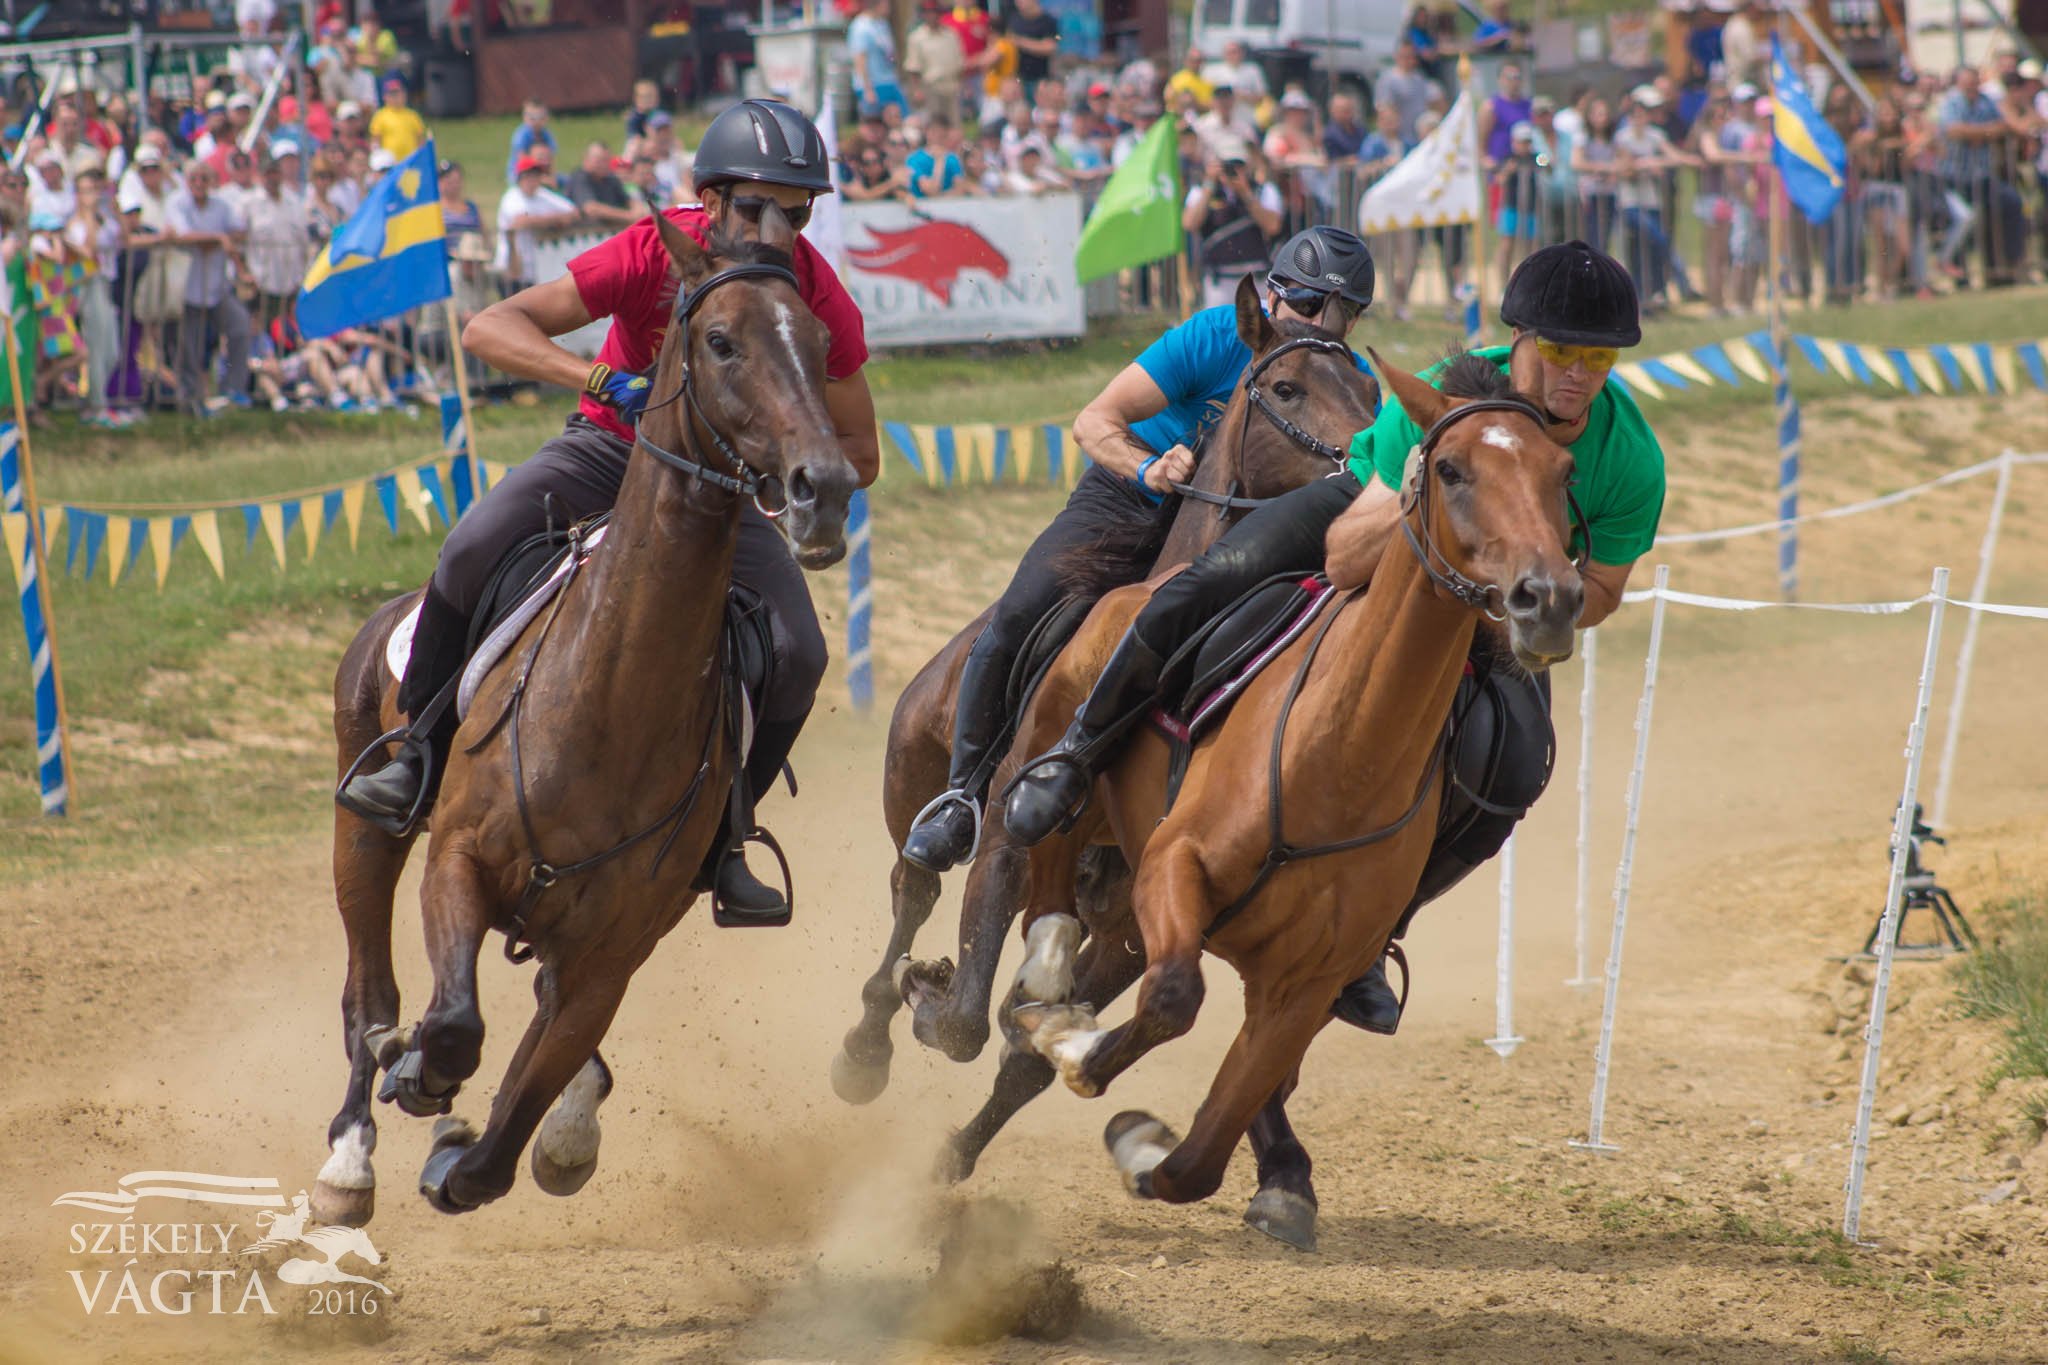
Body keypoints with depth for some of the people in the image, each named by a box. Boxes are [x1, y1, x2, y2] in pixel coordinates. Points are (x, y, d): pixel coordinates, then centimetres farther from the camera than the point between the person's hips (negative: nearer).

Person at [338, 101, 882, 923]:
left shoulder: (823, 305, -20)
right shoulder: (654, 254, -25)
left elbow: (859, 456, -8)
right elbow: (490, 329, -28)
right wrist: (604, 379, -42)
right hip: (611, 447, -2)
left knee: (799, 654, -19)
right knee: (473, 551, -28)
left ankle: (715, 839, 2)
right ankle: (418, 759, -10)